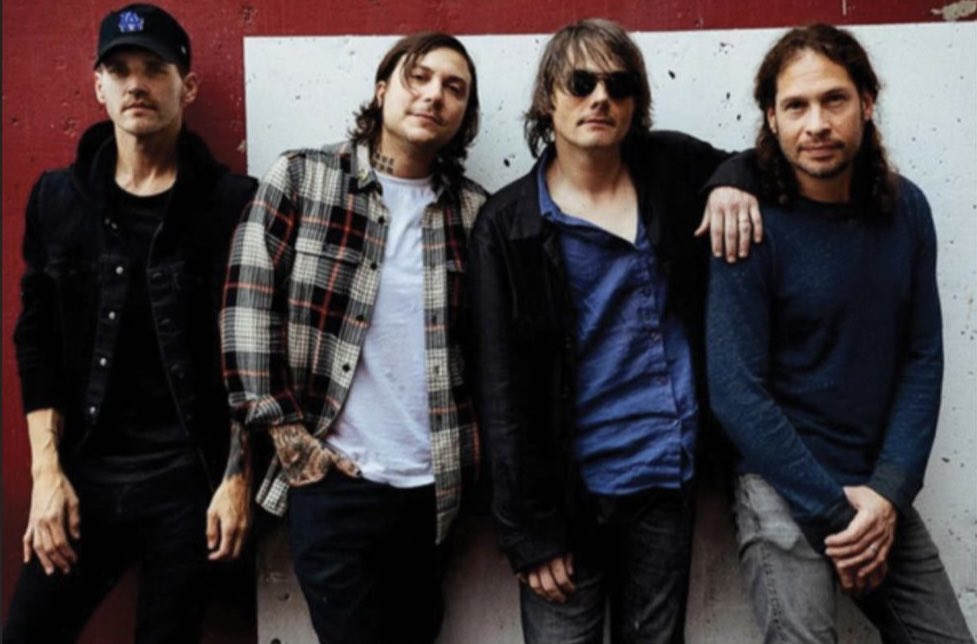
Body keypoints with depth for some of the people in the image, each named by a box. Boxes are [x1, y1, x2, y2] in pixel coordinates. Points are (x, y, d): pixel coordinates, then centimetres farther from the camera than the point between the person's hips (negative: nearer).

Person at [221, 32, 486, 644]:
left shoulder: (473, 207, 6)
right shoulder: (301, 178, -2)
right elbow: (248, 306, -5)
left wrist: (474, 450, 2)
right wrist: (287, 435, -8)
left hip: (433, 482, 4)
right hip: (331, 476, -3)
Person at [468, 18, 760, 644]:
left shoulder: (675, 170, 2)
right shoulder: (507, 225, -4)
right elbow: (504, 392, -6)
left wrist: (737, 187, -3)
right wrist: (531, 529, -10)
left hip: (668, 482, 3)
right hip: (568, 492, -2)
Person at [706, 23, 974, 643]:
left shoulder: (906, 209, 0)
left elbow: (923, 359, 2)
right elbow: (737, 391, -15)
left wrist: (889, 491, -9)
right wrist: (833, 512, -15)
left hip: (879, 489, 5)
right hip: (784, 486, -4)